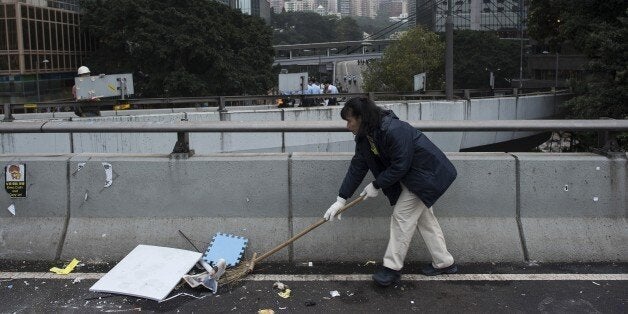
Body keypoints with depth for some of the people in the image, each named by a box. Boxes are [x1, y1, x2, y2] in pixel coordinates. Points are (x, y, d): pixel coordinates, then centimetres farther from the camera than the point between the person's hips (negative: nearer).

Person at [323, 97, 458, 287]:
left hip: (425, 174, -9)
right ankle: (444, 263, 27)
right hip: (408, 177, 9)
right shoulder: (364, 137, -4)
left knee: (402, 214, -9)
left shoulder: (394, 130, -32)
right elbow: (357, 167, -1)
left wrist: (376, 185, -17)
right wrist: (341, 200, -3)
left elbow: (400, 166, -29)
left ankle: (392, 267, 1)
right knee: (424, 218, 15)